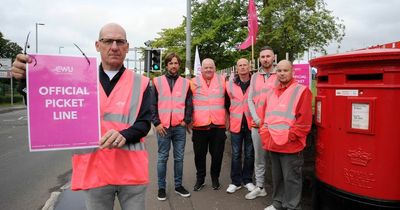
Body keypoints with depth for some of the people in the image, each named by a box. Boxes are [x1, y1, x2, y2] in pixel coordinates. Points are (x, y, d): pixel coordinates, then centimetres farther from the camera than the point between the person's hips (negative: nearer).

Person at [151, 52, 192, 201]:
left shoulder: (185, 83, 9)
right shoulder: (157, 81, 4)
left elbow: (189, 104, 9)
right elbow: (152, 104, 2)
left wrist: (186, 121, -1)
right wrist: (156, 123, -5)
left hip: (180, 127, 2)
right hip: (163, 127, -1)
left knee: (179, 157, 9)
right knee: (162, 158, 6)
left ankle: (178, 185, 23)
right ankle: (161, 187, 18)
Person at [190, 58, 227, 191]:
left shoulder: (222, 81, 5)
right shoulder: (194, 82, 2)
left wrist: (228, 117, 9)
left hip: (218, 125, 1)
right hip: (199, 125, 0)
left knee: (217, 154, 10)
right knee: (199, 154, 10)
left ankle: (215, 178, 29)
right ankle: (200, 179, 28)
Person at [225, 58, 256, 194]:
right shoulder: (230, 84, 2)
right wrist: (227, 119, 6)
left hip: (251, 123, -1)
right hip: (236, 123, 1)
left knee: (249, 154, 11)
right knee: (236, 154, 8)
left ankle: (247, 180, 26)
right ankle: (236, 181, 21)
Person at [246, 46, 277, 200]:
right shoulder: (254, 77, 12)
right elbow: (250, 100, 8)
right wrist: (257, 119, -4)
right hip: (257, 124, 4)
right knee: (259, 157, 11)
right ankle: (259, 187, 22)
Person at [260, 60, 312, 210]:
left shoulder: (301, 91, -8)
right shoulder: (272, 93, 14)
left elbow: (304, 120, -14)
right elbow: (267, 116, 18)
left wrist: (289, 137, -16)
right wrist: (265, 134, 7)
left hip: (290, 145, -7)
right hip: (273, 144, 7)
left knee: (291, 178, 4)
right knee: (277, 177, 19)